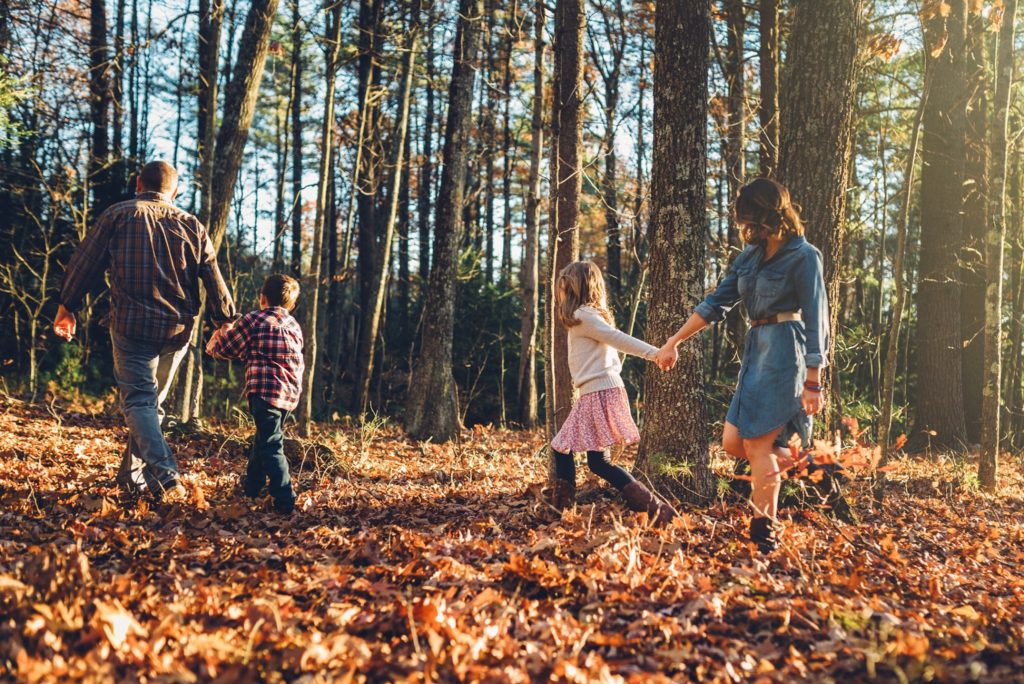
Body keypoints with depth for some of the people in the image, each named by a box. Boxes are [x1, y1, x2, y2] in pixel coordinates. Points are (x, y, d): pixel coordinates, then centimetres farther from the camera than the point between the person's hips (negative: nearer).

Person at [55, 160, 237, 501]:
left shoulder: (117, 215, 2)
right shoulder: (193, 226, 10)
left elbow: (84, 264, 4)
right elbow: (215, 282, 8)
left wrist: (66, 307, 14)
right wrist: (227, 321, 16)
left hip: (132, 324, -3)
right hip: (178, 330, 3)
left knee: (139, 400, -4)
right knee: (153, 402, 16)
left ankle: (165, 479, -22)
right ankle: (131, 476, 20)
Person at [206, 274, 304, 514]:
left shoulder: (253, 321, -5)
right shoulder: (294, 325, 14)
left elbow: (221, 349, 3)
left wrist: (222, 331, 25)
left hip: (265, 392, -7)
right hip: (290, 394, 7)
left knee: (271, 445, -6)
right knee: (263, 438, 24)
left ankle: (285, 499, -13)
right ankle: (252, 484, 39)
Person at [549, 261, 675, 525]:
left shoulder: (583, 316, -9)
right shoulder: (594, 315, 19)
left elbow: (617, 338, -21)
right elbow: (615, 360, 21)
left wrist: (654, 353, -30)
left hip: (599, 392, -10)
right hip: (604, 390, 10)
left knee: (598, 461, -9)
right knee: (560, 448, 13)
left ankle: (653, 507, -13)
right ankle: (562, 509, 17)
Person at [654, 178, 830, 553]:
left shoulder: (803, 256, -10)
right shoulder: (751, 255, 11)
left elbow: (815, 321, -11)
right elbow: (716, 302, 15)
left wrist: (813, 383, -14)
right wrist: (673, 342, 12)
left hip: (784, 351, -7)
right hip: (756, 349, 7)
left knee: (757, 442, -7)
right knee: (733, 442, 2)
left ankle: (765, 534, 4)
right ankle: (790, 461, 27)